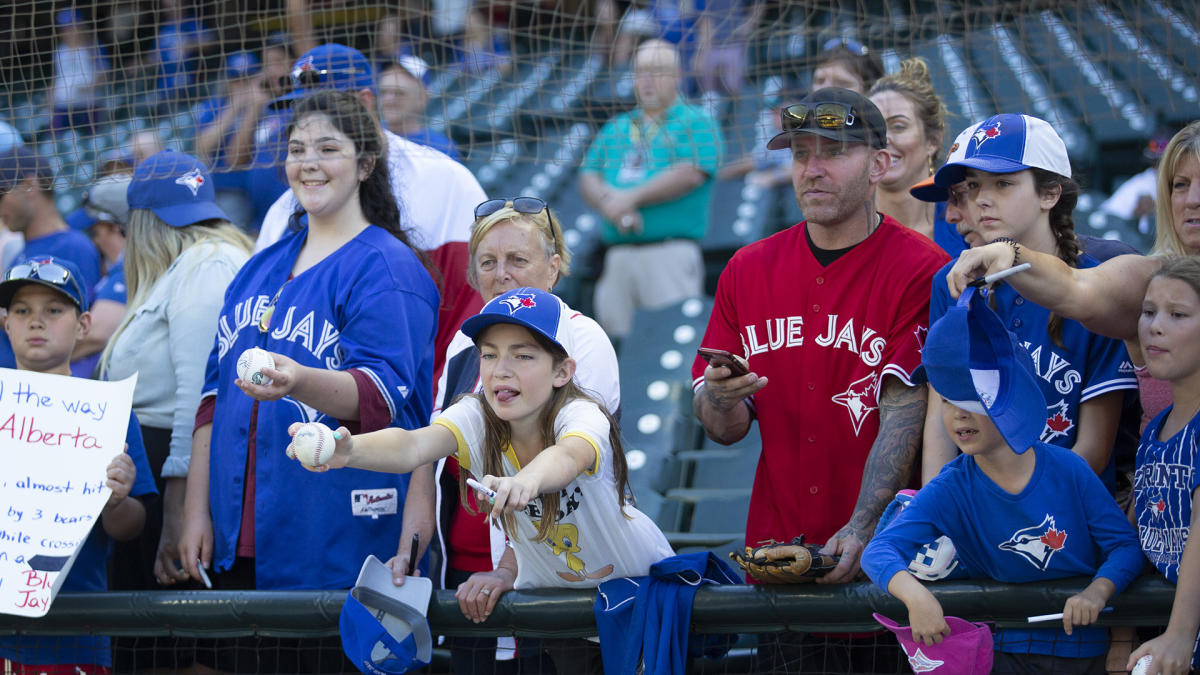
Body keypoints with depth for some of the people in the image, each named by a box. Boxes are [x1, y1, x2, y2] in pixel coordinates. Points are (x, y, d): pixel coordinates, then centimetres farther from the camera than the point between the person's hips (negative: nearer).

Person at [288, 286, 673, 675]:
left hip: (639, 581, -3)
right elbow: (414, 446, -40)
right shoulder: (476, 418, -18)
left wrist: (525, 482, -77)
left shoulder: (582, 416, -28)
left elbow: (568, 457, -53)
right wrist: (349, 451, -62)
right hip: (548, 596, 3)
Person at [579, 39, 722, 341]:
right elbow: (588, 177, 15)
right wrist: (609, 204, -8)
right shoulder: (616, 128, 23)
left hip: (670, 251, -6)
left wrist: (632, 198, -10)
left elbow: (690, 175, -11)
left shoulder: (696, 123, 4)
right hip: (618, 255, 6)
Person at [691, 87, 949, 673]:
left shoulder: (921, 270, -7)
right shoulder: (748, 270, 8)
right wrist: (719, 401, -14)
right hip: (776, 554, 4)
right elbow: (726, 429, 10)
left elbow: (904, 417, -15)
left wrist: (862, 528, -26)